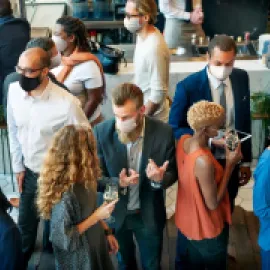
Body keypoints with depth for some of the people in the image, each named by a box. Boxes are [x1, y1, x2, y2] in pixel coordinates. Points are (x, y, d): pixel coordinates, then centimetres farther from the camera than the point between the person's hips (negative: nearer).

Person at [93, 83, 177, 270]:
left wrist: (160, 179, -33)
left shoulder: (163, 133, -22)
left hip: (150, 215, -1)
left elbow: (173, 173, -9)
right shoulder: (102, 132, -21)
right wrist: (117, 183, -33)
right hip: (116, 213, 1)